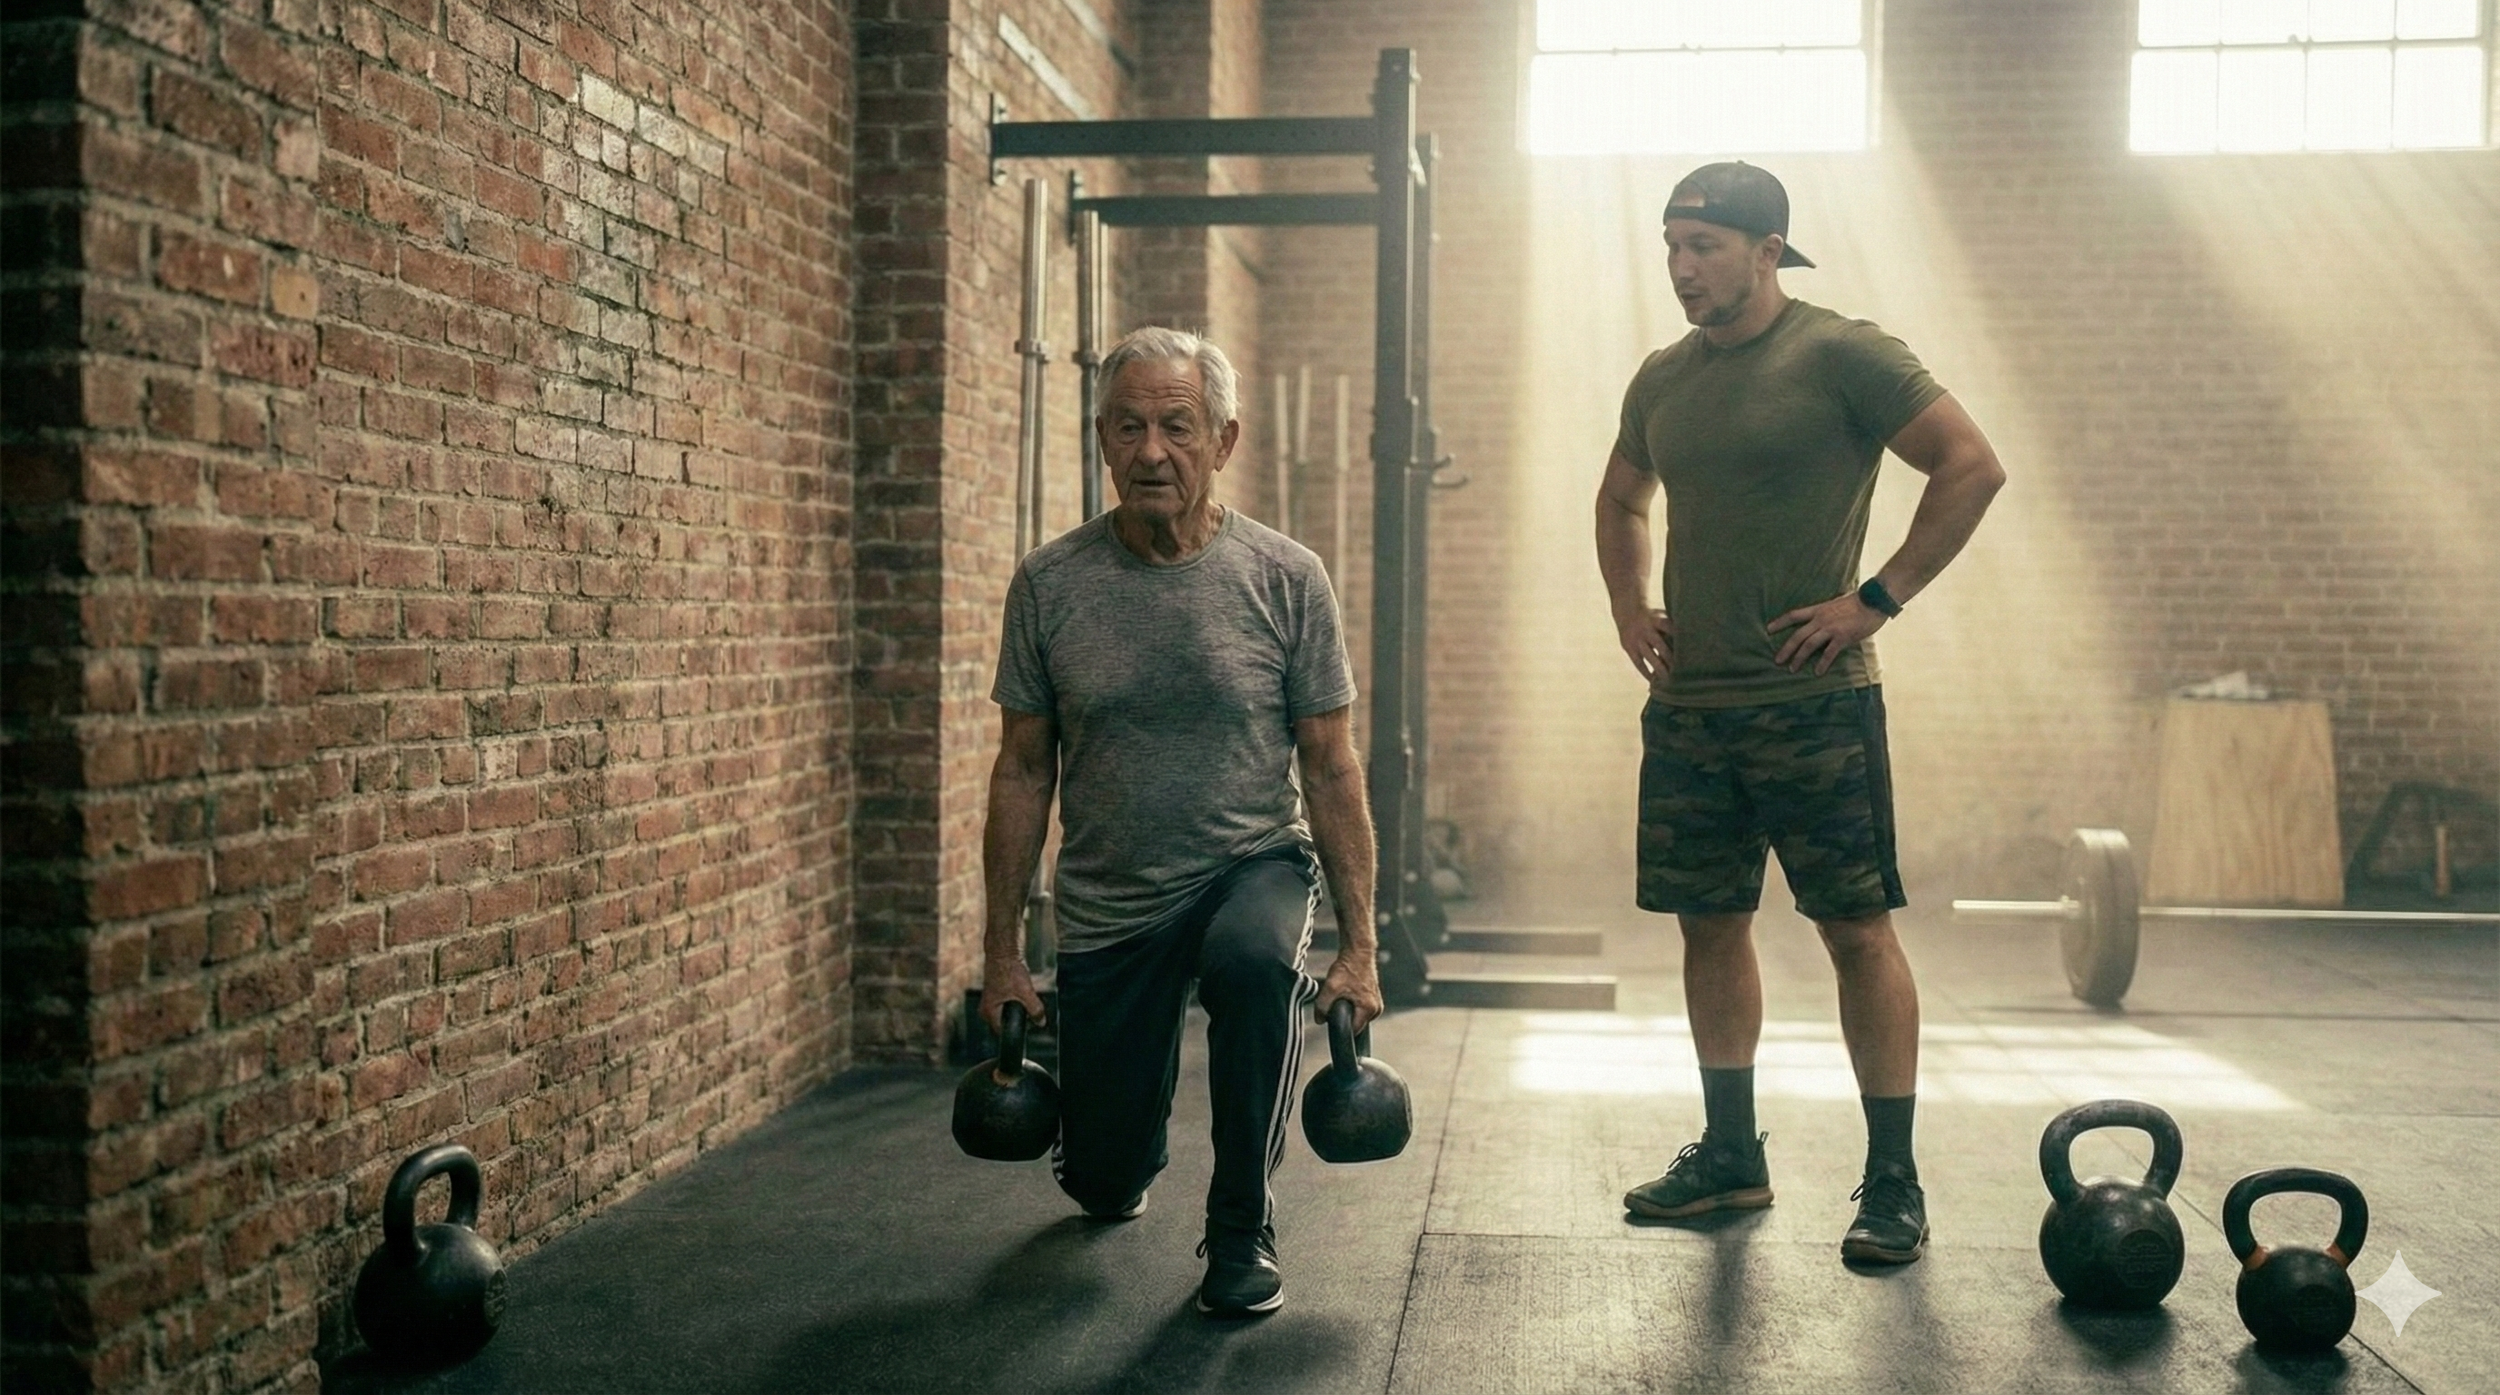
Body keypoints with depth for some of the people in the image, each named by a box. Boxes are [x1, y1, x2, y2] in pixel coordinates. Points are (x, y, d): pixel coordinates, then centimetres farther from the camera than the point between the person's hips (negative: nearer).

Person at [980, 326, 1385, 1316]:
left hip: (1254, 864, -1)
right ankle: (1119, 1165, 46)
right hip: (1106, 903, 2)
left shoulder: (1286, 578, -9)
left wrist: (1358, 946, -9)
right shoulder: (1049, 584, -6)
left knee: (1255, 959, -38)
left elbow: (1331, 767, -6)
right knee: (1103, 1183, 4)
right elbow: (1024, 771, 0)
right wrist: (1002, 953, 0)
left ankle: (1243, 1232, -14)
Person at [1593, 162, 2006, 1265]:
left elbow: (1973, 465, -9)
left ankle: (1892, 1183, 7)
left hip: (1812, 704, -6)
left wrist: (1880, 598, -13)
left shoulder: (1841, 355, -6)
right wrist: (1628, 605, 14)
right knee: (1711, 925, 11)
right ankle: (1730, 1155, 24)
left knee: (1857, 929, -2)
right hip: (1685, 706, 7)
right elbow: (1621, 498, 29)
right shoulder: (1662, 379, 13)